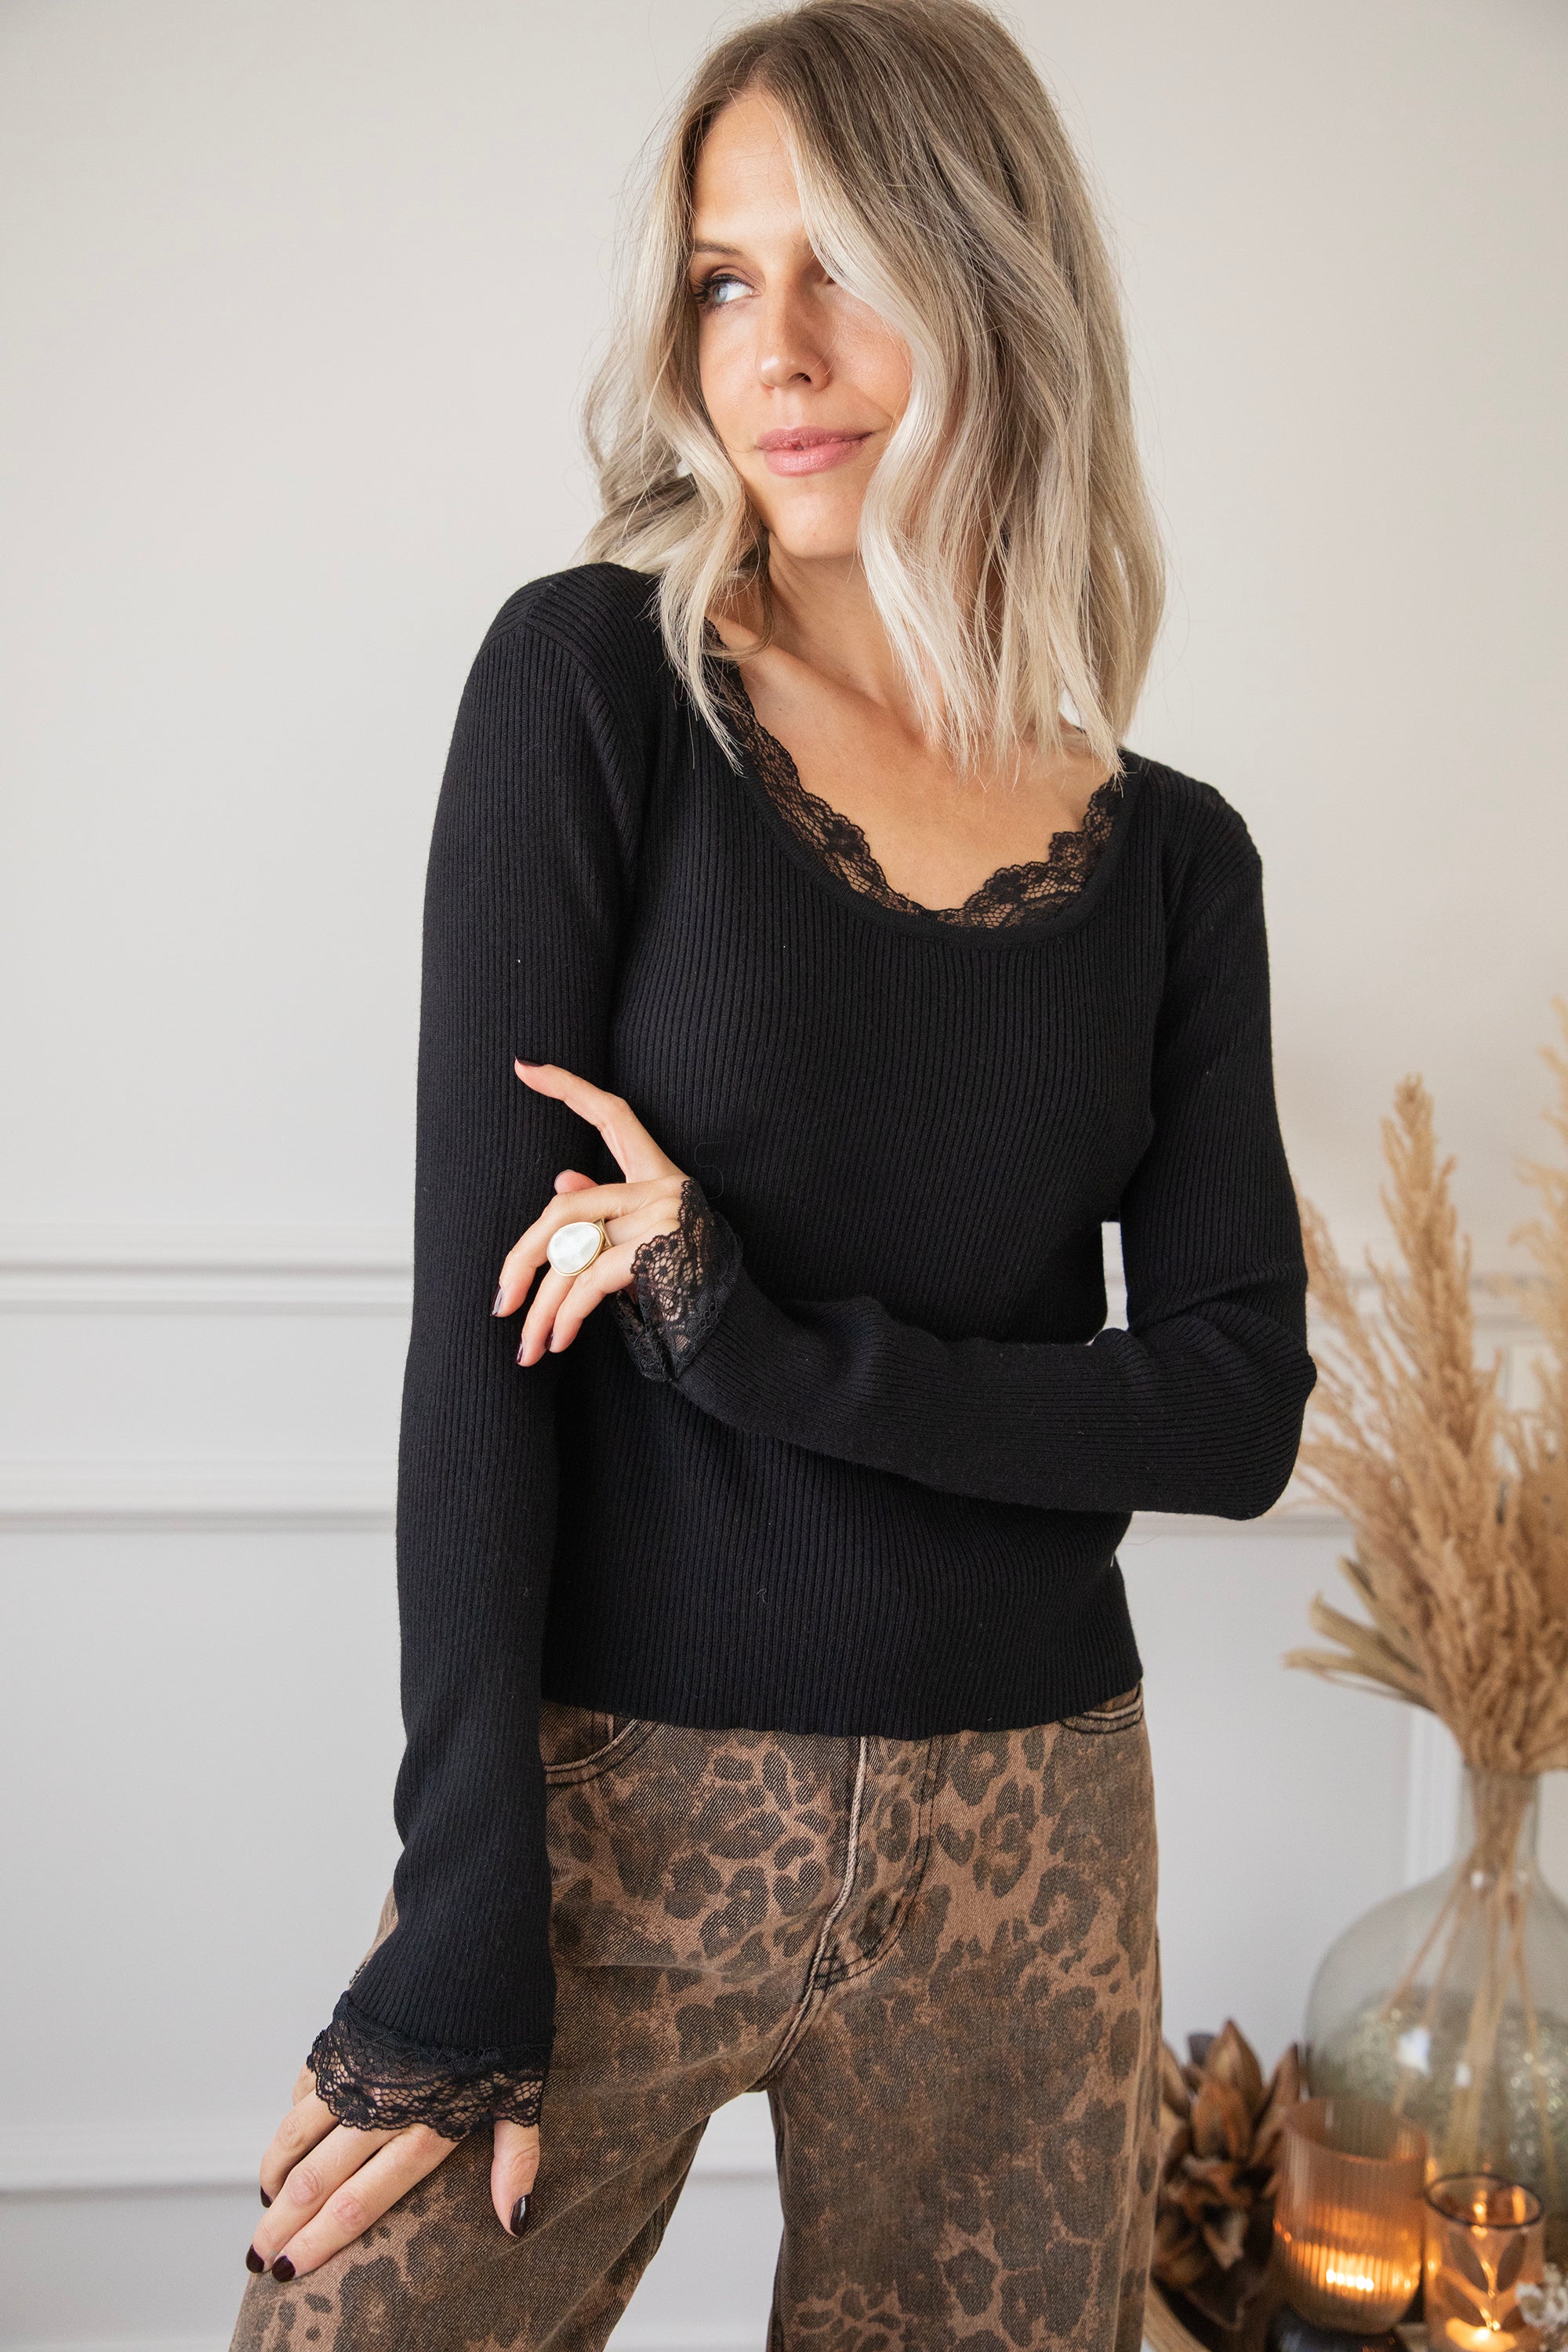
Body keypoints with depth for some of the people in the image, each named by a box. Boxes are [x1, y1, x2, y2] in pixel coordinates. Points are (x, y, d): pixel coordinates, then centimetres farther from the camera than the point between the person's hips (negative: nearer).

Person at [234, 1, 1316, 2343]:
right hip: (609, 1800, -3)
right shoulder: (594, 682, -6)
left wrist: (777, 1351, -17)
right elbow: (479, 1316, -11)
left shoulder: (1170, 855, 3)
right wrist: (462, 1937, -14)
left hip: (1024, 1851, 3)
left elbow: (1237, 1409, -2)